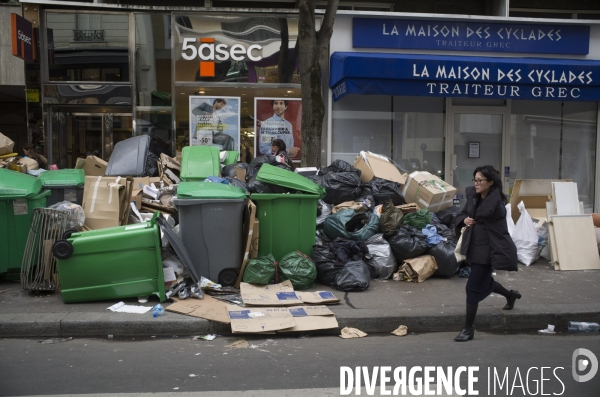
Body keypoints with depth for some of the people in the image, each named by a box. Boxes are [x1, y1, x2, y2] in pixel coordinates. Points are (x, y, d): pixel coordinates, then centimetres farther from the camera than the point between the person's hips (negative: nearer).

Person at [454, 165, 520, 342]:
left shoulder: (496, 201, -19)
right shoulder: (473, 196, 2)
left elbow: (482, 214, -33)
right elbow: (461, 214, 12)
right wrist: (465, 219, -9)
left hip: (488, 248, -8)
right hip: (474, 246, 8)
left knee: (473, 287, -6)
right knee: (483, 282, 24)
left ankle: (468, 329, 7)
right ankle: (510, 295, 54)